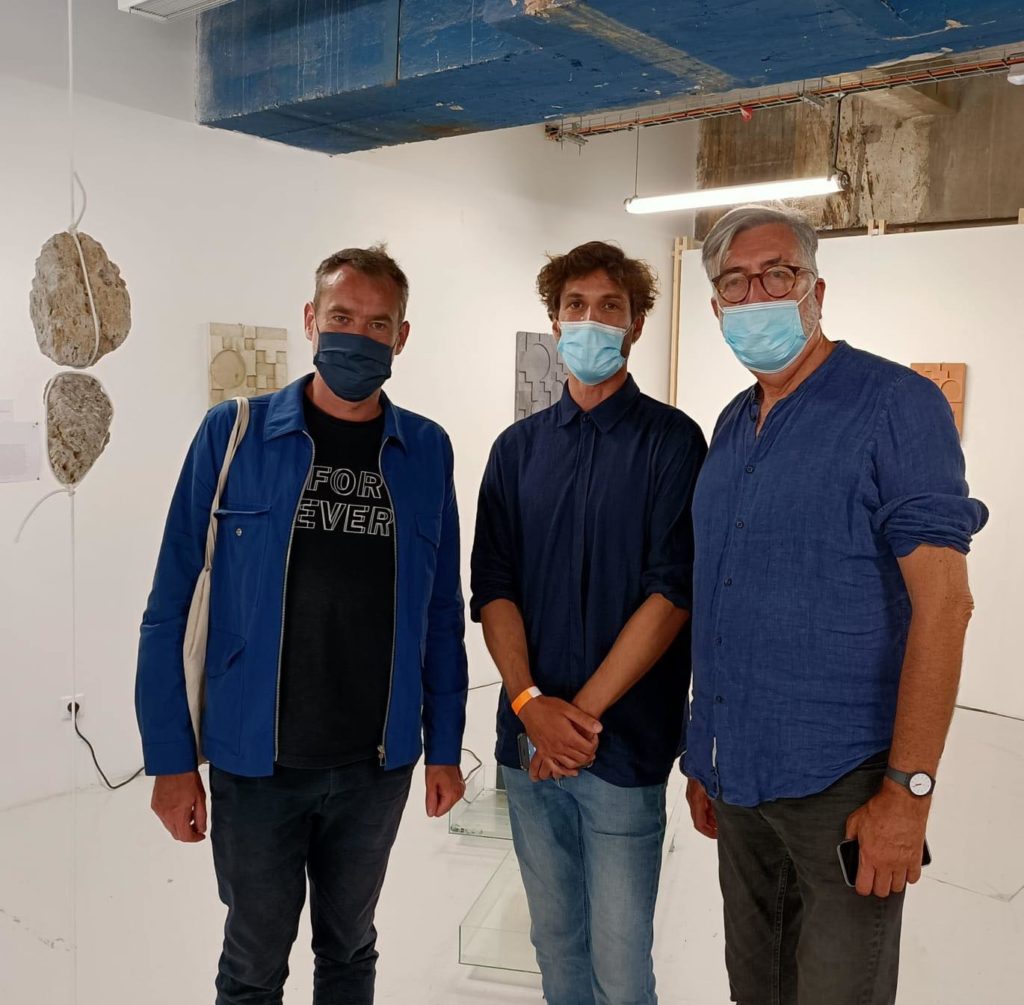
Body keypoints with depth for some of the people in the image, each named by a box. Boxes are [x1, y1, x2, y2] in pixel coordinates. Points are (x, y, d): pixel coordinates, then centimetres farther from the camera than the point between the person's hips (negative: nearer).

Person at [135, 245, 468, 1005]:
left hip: (380, 762, 2)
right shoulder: (233, 433, -7)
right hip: (256, 759, -2)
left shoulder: (426, 451, -1)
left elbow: (442, 613, 4)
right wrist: (171, 758, -7)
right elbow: (170, 606, -5)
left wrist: (445, 745, 4)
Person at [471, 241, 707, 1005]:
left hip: (625, 743, -3)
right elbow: (492, 589, 2)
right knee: (554, 938, 18)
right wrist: (531, 703, -12)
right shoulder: (519, 447, 8)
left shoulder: (672, 441, -4)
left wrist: (585, 712, -15)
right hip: (529, 741, 4)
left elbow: (673, 593, -12)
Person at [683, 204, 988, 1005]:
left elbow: (942, 599, -15)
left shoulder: (895, 405, -10)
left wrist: (908, 789, -19)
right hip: (740, 776, 7)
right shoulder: (731, 428, 10)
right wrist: (706, 758, 14)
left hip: (839, 783, -6)